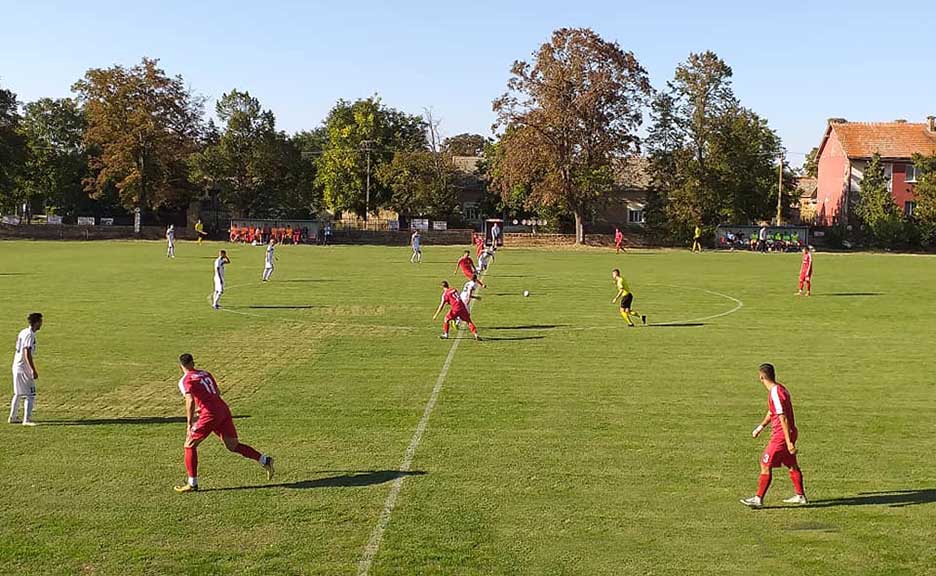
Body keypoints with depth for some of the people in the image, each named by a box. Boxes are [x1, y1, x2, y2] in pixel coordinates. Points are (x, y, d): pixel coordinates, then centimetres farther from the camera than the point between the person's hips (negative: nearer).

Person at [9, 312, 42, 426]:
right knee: (30, 394, -7)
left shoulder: (23, 332, 12)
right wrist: (34, 370, -23)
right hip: (24, 369, -10)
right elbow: (27, 354, -23)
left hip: (16, 367, 10)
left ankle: (12, 417, 27)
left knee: (18, 393, 20)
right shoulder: (30, 335, -17)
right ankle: (27, 420, -9)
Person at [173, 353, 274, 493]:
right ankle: (265, 460, 3)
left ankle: (192, 484, 9)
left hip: (210, 414, -6)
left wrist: (189, 424, -13)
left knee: (189, 445, 8)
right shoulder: (205, 374, 19)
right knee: (233, 445, 14)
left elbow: (190, 401, -16)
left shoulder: (185, 381, -2)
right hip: (223, 409, 7)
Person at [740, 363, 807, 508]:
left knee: (765, 465, -4)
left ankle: (759, 499, -1)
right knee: (792, 465, 18)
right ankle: (800, 496, 28)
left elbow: (783, 419, -24)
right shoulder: (780, 389, 9)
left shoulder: (775, 393, -22)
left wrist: (789, 442, -23)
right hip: (789, 433, 10)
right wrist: (760, 427, 25)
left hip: (781, 435, -10)